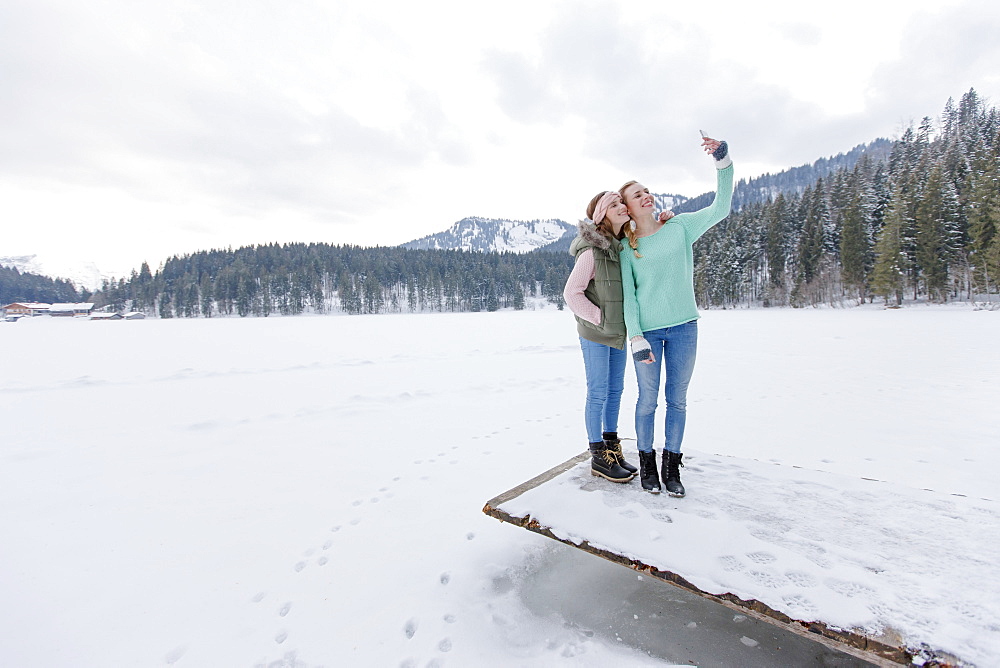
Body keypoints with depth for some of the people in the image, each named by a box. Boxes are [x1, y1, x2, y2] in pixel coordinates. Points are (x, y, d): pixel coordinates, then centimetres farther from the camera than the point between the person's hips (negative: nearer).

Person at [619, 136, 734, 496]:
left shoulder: (680, 226, 6)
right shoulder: (627, 248, 1)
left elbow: (720, 208, 0)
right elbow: (628, 296, -3)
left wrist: (723, 161, -11)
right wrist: (637, 339, -11)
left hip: (684, 328, 2)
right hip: (647, 331, -1)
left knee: (677, 399, 8)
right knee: (648, 400, 5)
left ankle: (672, 466, 23)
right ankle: (647, 463, 23)